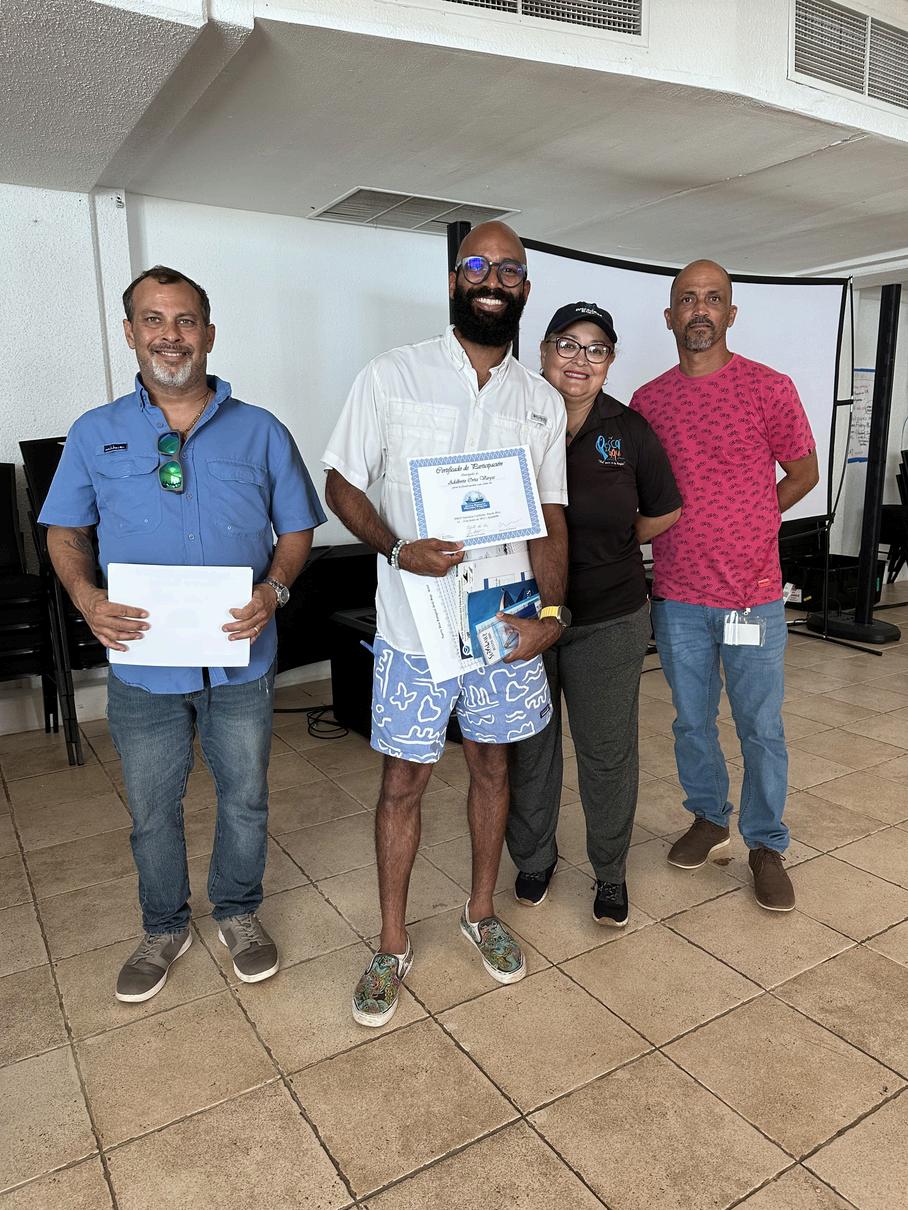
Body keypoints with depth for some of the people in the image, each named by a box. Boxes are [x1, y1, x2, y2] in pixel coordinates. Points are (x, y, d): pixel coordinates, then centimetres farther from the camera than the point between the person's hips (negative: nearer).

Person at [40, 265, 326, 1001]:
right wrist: (85, 595, -12)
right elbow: (67, 532, 8)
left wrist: (274, 589, -15)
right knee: (152, 810, 16)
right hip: (143, 665, 1)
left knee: (245, 797, 16)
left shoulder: (261, 432, 0)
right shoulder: (95, 435, 1)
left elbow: (297, 528, 3)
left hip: (241, 662, 0)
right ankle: (164, 928, 41)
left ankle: (239, 912, 41)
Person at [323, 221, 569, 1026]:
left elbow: (550, 517, 6)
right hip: (414, 626, -3)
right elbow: (341, 482, -2)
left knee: (492, 764, 15)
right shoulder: (391, 376, -3)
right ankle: (394, 946, 27)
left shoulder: (543, 402, 6)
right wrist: (399, 550, -20)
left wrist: (551, 612, -8)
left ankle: (482, 913, 38)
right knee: (404, 780, 6)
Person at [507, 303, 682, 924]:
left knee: (608, 752, 10)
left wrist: (611, 546, 8)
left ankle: (611, 873, 32)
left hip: (608, 621, 0)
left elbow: (664, 513, 11)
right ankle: (534, 859, 37)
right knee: (528, 748, 14)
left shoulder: (630, 430, -2)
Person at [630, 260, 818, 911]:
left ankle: (766, 845, 26)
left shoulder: (770, 388, -4)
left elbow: (804, 472, 6)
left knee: (761, 726, 7)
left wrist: (747, 524, 1)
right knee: (693, 719, 15)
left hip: (753, 592, -2)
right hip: (678, 594, 3)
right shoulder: (647, 400, 4)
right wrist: (690, 530, 1)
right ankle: (709, 819, 37)